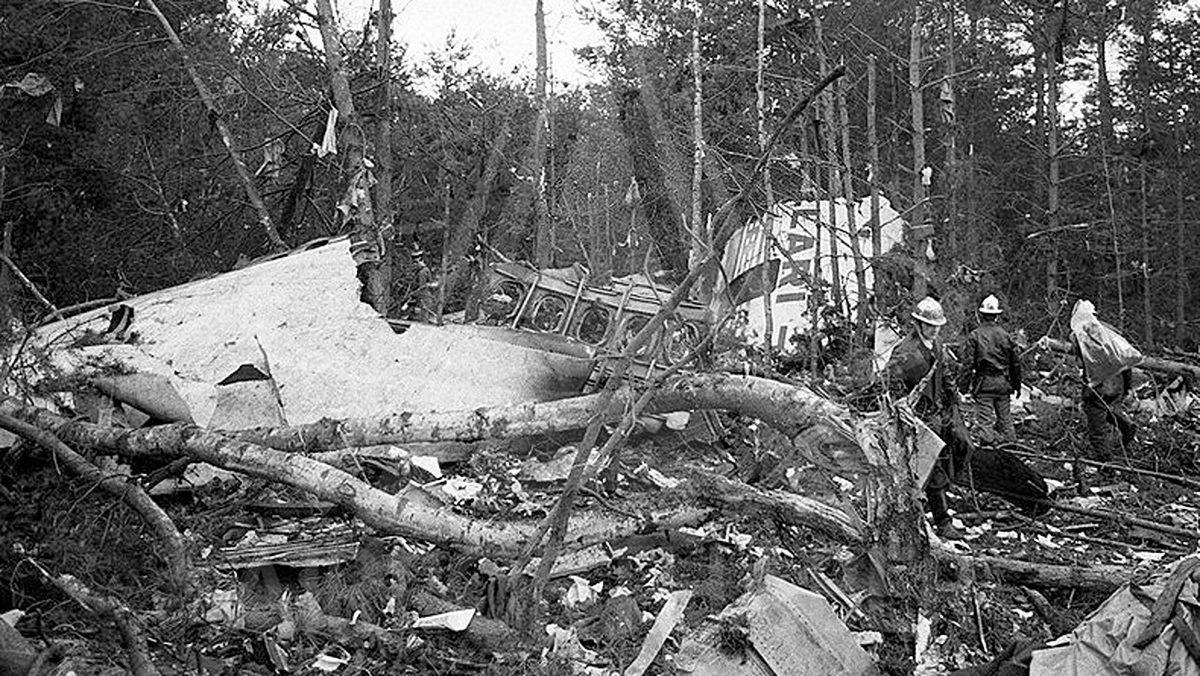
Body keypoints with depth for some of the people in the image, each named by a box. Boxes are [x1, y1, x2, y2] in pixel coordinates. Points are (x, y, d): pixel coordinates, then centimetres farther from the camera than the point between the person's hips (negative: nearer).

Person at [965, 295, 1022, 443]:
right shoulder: (1006, 336, 3)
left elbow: (969, 363, -8)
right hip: (1003, 382, 3)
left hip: (983, 383, -3)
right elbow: (1016, 363, 7)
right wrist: (1017, 384, 17)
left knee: (985, 420, 0)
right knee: (1005, 417, 13)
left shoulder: (974, 336, -6)